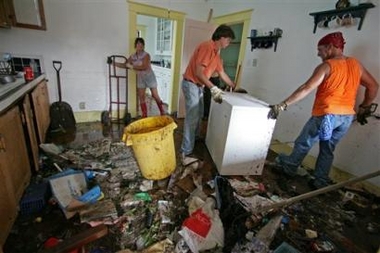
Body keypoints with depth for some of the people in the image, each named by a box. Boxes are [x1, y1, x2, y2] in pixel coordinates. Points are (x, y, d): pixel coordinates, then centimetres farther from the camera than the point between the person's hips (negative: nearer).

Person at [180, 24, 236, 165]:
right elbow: (198, 72, -26)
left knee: (198, 115, 17)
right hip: (191, 84, -10)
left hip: (199, 86, 10)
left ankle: (193, 140, 36)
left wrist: (235, 87, 22)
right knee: (192, 118, -12)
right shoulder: (207, 47, -18)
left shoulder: (216, 53, 13)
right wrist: (213, 88, -30)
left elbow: (222, 74, 20)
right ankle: (186, 154, -6)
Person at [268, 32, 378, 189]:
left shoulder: (326, 66, -12)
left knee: (303, 144, 10)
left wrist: (282, 105, -25)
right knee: (328, 150, 16)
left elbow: (306, 89, -22)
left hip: (326, 115, -7)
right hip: (347, 117, 7)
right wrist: (364, 108, 23)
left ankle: (288, 168, 25)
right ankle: (320, 181, 22)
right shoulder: (356, 64, 9)